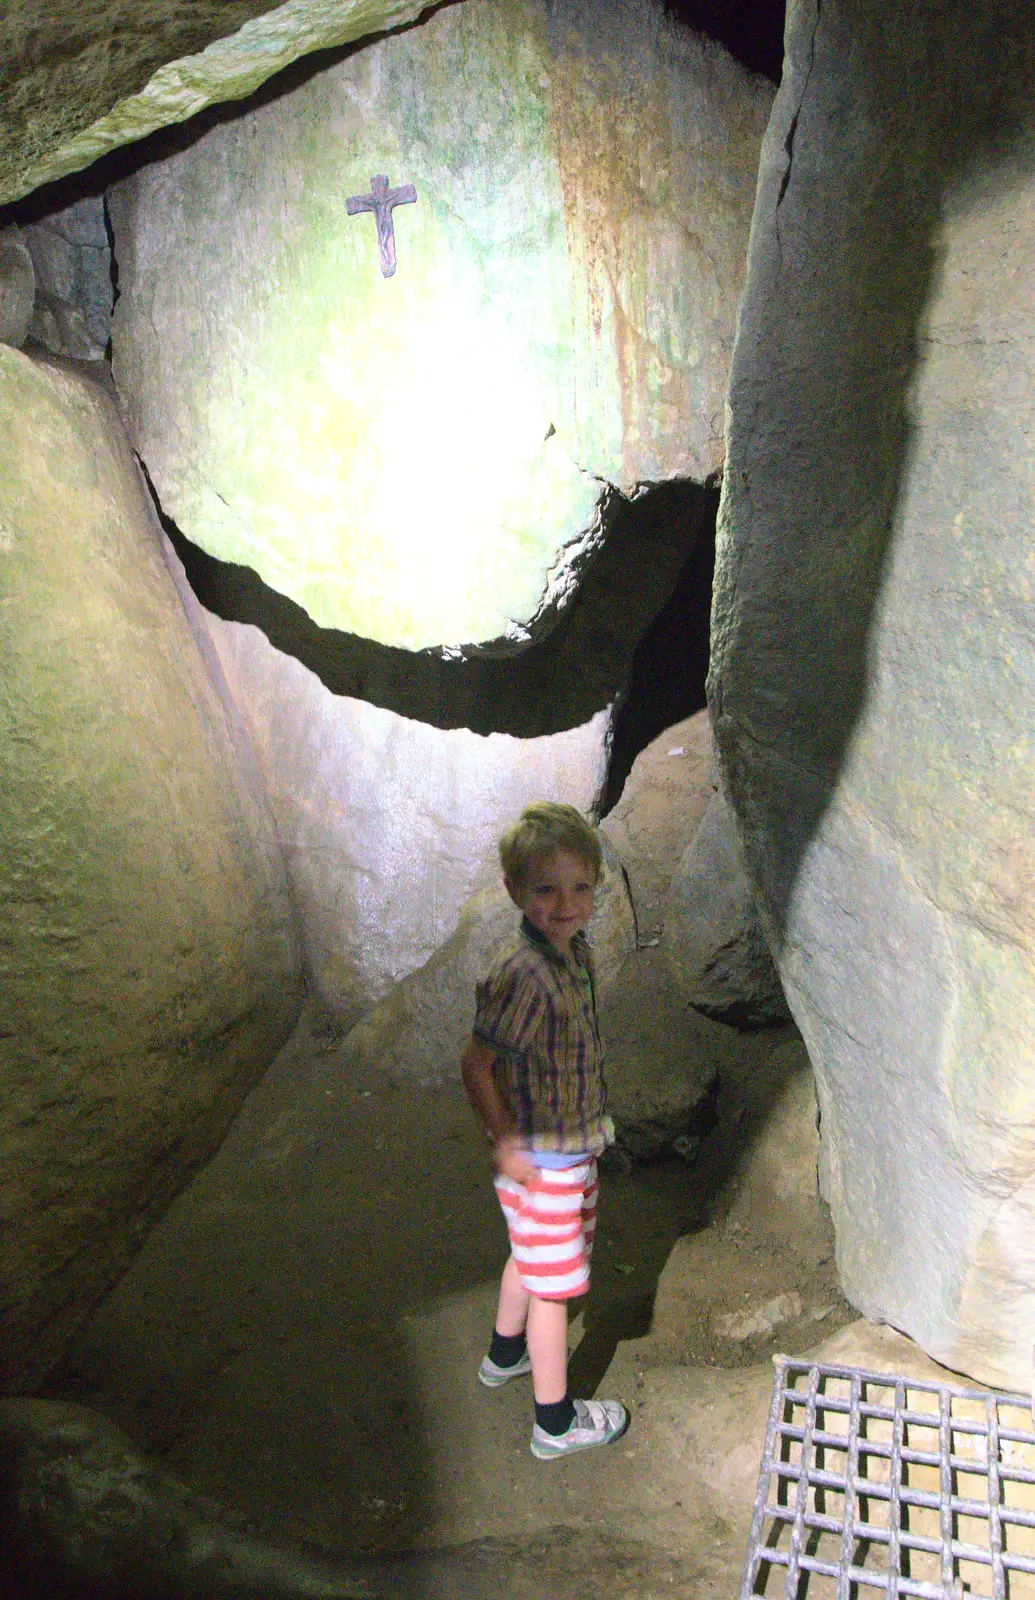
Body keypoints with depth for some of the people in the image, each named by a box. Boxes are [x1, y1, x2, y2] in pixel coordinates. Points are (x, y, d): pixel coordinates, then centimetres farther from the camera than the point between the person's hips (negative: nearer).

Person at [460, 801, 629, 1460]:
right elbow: (476, 1065, -24)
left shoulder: (576, 948, -3)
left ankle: (505, 1354, 52)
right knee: (554, 1285, 9)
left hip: (573, 1143, 9)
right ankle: (557, 1423, 28)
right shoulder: (523, 974, -30)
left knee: (530, 1256, 28)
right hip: (542, 1158, -9)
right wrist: (507, 1147, -18)